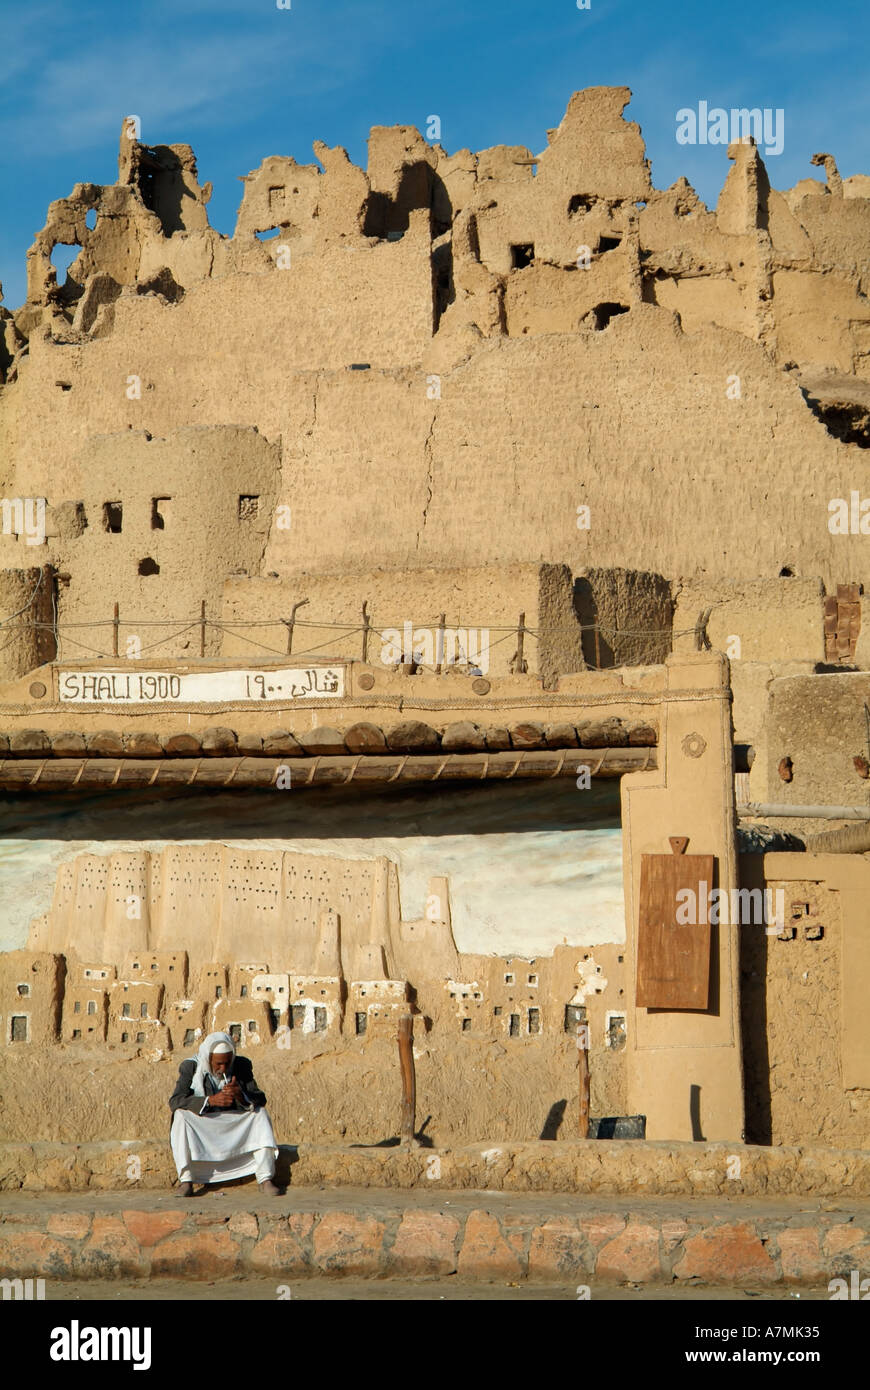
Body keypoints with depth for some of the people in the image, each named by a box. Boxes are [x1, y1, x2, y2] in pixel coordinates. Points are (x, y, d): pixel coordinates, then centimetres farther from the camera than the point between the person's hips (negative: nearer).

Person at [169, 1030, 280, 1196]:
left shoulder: (241, 1066, 0)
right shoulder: (190, 1067, -7)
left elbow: (260, 1100, -6)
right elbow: (175, 1101, -19)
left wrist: (241, 1095, -29)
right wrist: (210, 1100, -32)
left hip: (233, 1129, 2)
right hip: (200, 1130, -2)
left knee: (260, 1114, -20)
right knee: (181, 1115, -29)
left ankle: (265, 1180, -26)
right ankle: (186, 1180, -33)